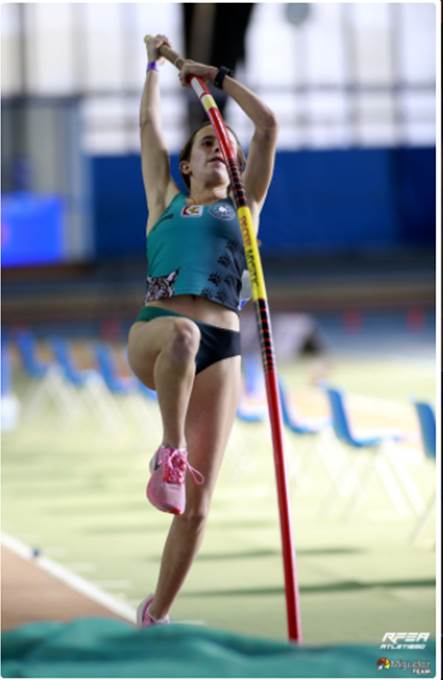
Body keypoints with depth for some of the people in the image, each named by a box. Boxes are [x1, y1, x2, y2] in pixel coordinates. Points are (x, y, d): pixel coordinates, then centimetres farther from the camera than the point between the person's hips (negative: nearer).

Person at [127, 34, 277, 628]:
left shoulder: (243, 206, 22)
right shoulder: (166, 201, 21)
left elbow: (268, 126, 17)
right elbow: (149, 124, 24)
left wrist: (216, 77, 23)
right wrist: (155, 64, 33)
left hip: (219, 352, 2)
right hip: (153, 336, -2)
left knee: (197, 505, -5)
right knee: (181, 332, -44)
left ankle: (156, 614, 8)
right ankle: (170, 449, -29)